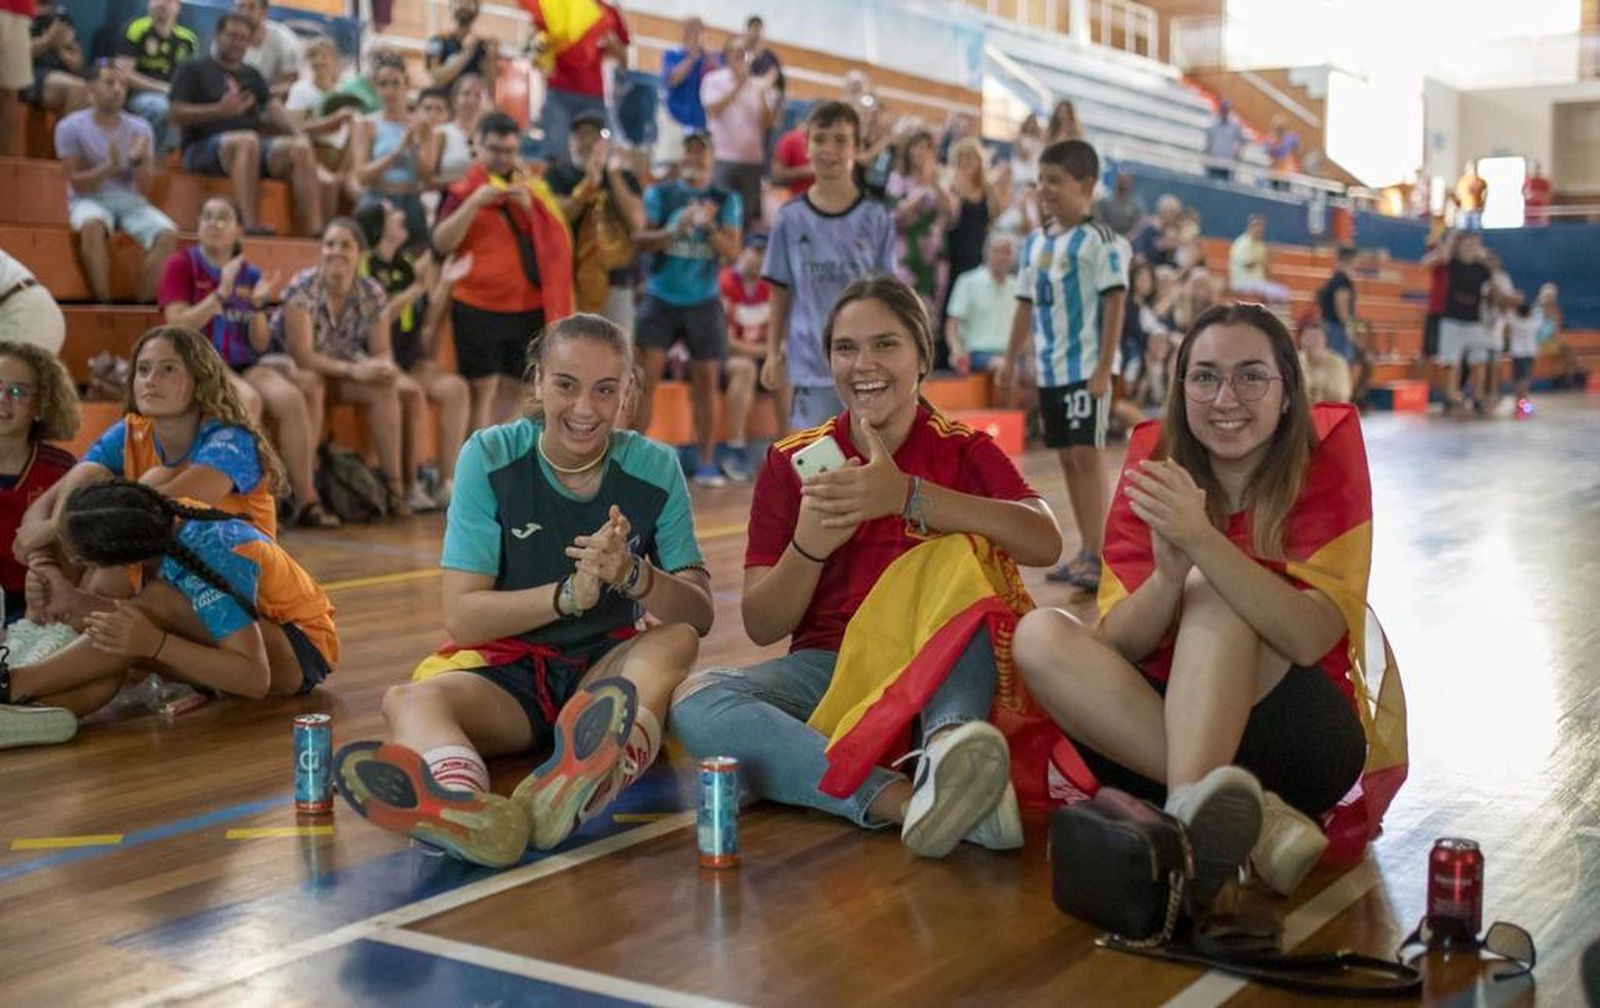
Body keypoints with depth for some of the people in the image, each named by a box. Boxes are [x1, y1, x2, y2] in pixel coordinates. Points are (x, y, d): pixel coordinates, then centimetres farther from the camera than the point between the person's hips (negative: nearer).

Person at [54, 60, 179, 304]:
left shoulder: (140, 129, 3)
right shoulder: (70, 127, -5)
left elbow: (144, 188, -2)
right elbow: (78, 185, -8)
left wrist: (138, 160, -22)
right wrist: (109, 167, -25)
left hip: (130, 200, 3)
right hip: (90, 199, -3)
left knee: (168, 233, -25)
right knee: (93, 225, -38)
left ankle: (143, 303, -20)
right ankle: (103, 302, -32)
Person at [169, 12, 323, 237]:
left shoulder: (252, 74, 24)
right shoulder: (192, 69, 9)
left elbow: (272, 107, 10)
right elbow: (176, 114, -3)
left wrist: (297, 132, -11)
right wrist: (221, 110, -16)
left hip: (250, 146, 5)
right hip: (203, 147, -5)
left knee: (301, 148, -21)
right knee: (247, 140, -38)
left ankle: (313, 231, -33)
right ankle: (251, 227, -47)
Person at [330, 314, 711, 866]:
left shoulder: (656, 469, -3)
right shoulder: (490, 458, -6)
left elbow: (700, 616, -8)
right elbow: (462, 617, -11)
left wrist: (633, 575, -28)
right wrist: (569, 594, -27)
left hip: (610, 670, 1)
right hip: (505, 669, 0)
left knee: (677, 639, -30)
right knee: (408, 699, -30)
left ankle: (581, 785, -61)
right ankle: (468, 806, -66)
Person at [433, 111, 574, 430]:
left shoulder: (531, 186, 11)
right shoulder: (465, 189, 1)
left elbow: (555, 236, 2)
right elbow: (441, 243, -10)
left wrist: (528, 204, -13)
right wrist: (474, 203, -18)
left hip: (529, 307, 4)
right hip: (477, 307, -4)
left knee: (511, 388, 9)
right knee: (482, 388, -5)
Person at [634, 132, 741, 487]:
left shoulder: (726, 200, 5)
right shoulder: (659, 194, 5)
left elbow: (732, 252, -2)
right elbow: (642, 239, -3)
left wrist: (710, 226, -20)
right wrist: (674, 229, -20)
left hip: (703, 301, 1)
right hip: (660, 297, -1)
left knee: (706, 381, 4)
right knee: (645, 376, -7)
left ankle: (707, 464, 10)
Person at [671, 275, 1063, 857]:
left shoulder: (964, 451, 4)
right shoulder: (792, 462, 6)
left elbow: (1044, 543, -18)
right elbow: (761, 626, 2)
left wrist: (907, 495, -29)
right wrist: (808, 546, -18)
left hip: (938, 673, -1)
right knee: (694, 700, -27)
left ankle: (951, 742, -49)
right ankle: (906, 800, -45)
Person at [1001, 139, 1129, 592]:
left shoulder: (1100, 240, -10)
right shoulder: (1034, 243, 11)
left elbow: (1114, 305, -13)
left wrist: (1103, 369, -18)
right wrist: (1010, 360, 13)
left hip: (1086, 367, -7)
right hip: (1049, 369, 7)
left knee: (1086, 454, -9)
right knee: (1067, 458, 11)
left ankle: (1096, 554, -6)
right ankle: (1085, 550, 19)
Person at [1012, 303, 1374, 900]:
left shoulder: (1325, 460, -7)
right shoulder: (1155, 464, 0)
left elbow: (1310, 638, -22)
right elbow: (1116, 645, -8)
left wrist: (1203, 541, -34)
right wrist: (1168, 572, -28)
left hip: (1306, 743, -3)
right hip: (1164, 723, 3)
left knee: (1211, 590, -26)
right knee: (1040, 636, -21)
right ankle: (1256, 820, -34)